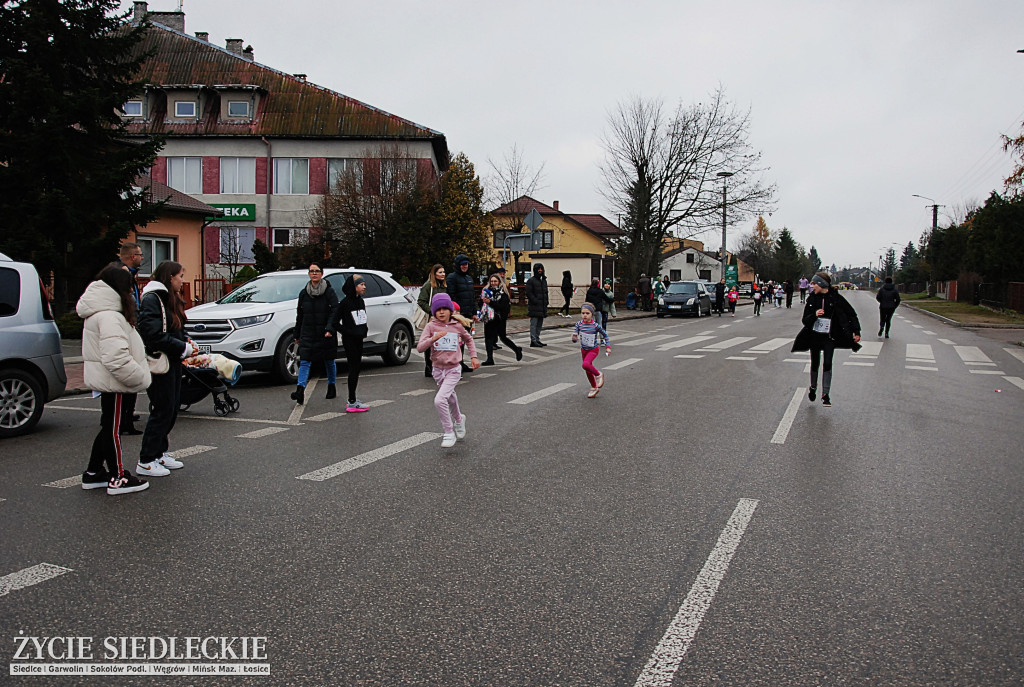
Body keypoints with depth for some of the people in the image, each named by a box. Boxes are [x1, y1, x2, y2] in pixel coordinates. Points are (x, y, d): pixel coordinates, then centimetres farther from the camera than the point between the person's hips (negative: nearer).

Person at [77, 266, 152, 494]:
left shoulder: (101, 312, 13)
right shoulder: (109, 317, -22)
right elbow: (116, 358, -31)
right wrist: (139, 376, -22)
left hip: (105, 380, 10)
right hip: (113, 381, -10)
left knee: (110, 426, 18)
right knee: (113, 427, -1)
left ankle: (93, 472, 28)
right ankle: (118, 479, 10)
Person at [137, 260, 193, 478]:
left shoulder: (171, 299, 16)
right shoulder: (152, 300, -15)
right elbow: (153, 335, -23)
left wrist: (186, 344, 2)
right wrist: (183, 348, -18)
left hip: (173, 363, 10)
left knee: (172, 409, 13)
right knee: (162, 411, -5)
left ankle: (160, 453, 24)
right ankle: (146, 462, 4)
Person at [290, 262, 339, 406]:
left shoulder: (329, 291, -3)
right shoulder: (304, 293, 10)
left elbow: (335, 311, -10)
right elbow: (300, 315, 15)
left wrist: (329, 329, -22)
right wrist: (297, 334, 16)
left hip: (325, 334, -3)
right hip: (307, 333, 3)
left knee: (329, 361, 10)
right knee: (304, 361, -9)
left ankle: (332, 387, 27)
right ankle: (300, 391, -17)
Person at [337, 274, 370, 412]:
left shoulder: (361, 301, 11)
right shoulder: (345, 302, -13)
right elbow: (335, 322, -11)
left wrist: (364, 329, 7)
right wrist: (347, 332, -16)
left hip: (359, 339, 8)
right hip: (349, 340, -8)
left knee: (357, 368, 12)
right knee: (353, 368, -8)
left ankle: (353, 399, 22)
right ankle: (352, 403, -5)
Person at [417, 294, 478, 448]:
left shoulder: (457, 326, -2)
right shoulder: (431, 326, -6)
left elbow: (468, 339, 19)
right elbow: (420, 348, -16)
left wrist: (473, 356, 12)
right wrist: (433, 338, -31)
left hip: (453, 370, -3)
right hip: (438, 370, 3)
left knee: (440, 400, -21)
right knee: (450, 398, 24)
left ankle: (449, 433, -7)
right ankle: (459, 419, 54)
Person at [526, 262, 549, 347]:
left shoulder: (544, 280, 18)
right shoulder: (531, 280, -6)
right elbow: (529, 293, -11)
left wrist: (546, 302, 14)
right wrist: (535, 301, -18)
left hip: (542, 306, 8)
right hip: (534, 306, -8)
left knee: (539, 324, 11)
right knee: (534, 324, -8)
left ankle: (537, 340, 17)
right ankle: (533, 341, -9)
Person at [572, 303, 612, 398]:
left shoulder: (596, 326, -20)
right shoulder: (579, 324, -12)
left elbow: (605, 335, -3)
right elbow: (574, 339, -10)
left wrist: (608, 347, -5)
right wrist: (574, 338, -33)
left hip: (593, 349, -5)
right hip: (584, 350, 5)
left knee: (585, 364, -29)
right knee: (588, 371, 14)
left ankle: (598, 375, -1)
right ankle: (594, 388, 35)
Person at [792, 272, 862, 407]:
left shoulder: (835, 298, -8)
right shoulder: (812, 299, 0)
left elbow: (851, 314, -1)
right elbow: (805, 320, -1)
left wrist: (856, 331, -7)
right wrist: (814, 315, -21)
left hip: (829, 337, -2)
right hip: (814, 336, 3)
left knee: (827, 364, -9)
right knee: (815, 364, 11)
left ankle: (825, 395, -3)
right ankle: (813, 387, 35)